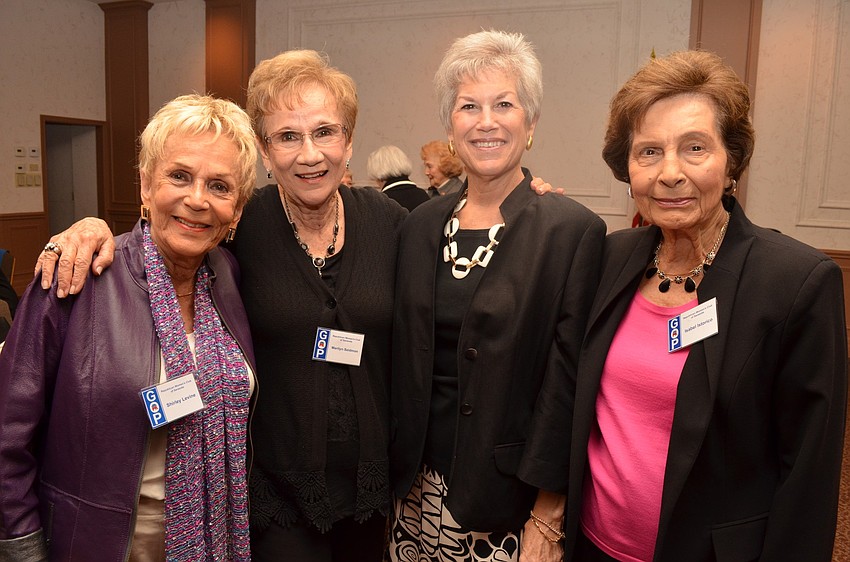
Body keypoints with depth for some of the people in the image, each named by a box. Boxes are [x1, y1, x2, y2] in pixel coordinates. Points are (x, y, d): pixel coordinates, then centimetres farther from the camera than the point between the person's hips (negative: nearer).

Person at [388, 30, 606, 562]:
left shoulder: (574, 230, -12)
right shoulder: (421, 225, 2)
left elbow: (567, 381, -12)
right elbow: (405, 362, 7)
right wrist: (396, 473, 7)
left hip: (506, 494, -4)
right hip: (420, 486, 4)